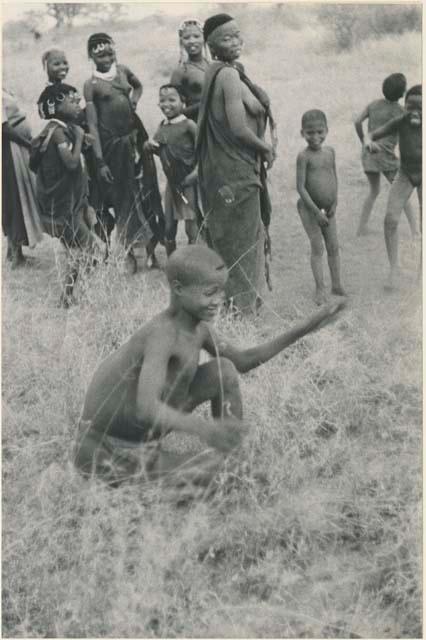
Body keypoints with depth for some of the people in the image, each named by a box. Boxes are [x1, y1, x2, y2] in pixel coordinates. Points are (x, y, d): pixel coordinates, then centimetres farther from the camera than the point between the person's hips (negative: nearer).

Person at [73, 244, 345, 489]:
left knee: (224, 371, -2)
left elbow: (242, 361, 11)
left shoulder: (199, 327, -2)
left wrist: (304, 328, 5)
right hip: (109, 453, -8)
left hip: (145, 433, 9)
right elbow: (146, 408, -41)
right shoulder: (163, 333, -30)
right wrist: (205, 429, -58)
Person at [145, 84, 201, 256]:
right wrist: (150, 145, -3)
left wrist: (197, 170, -23)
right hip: (171, 182, 6)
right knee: (169, 227, 10)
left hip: (188, 182, -6)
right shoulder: (162, 126, 8)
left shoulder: (188, 125, -11)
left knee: (191, 228, -2)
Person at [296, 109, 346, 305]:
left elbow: (334, 176, 11)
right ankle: (320, 289, 2)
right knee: (317, 247, -4)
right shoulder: (304, 156, -16)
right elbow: (300, 187, -18)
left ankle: (337, 285, 20)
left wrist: (334, 203, -1)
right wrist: (316, 211, -19)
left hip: (328, 209, 5)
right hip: (309, 208, -5)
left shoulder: (330, 151, 2)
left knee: (333, 247, 9)